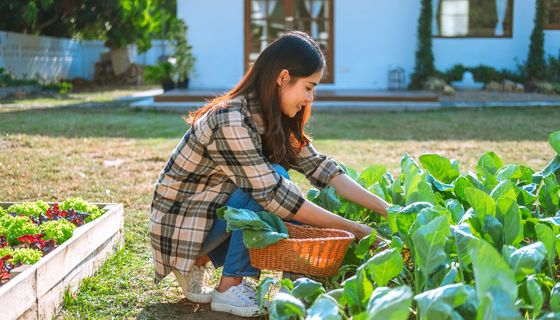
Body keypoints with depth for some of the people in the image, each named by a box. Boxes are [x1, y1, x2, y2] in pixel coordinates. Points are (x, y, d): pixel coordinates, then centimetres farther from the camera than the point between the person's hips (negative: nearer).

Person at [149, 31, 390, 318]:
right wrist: (350, 228, -27)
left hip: (209, 210, 9)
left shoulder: (277, 122, -1)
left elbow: (319, 167, -3)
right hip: (179, 222, -9)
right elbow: (272, 194, -30)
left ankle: (200, 261, 5)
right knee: (275, 178, -22)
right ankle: (229, 288, -14)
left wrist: (384, 208, -10)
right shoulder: (230, 121, -28)